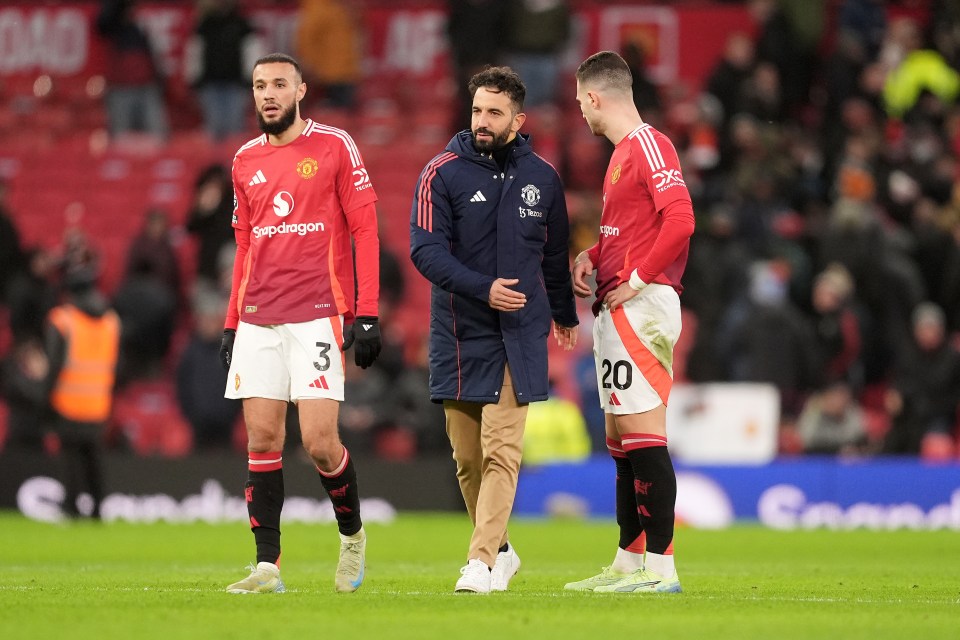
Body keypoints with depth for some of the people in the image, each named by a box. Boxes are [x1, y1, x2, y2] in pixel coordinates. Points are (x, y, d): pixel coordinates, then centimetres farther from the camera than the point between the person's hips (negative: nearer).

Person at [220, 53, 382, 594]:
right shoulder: (246, 160, 14)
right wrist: (232, 322, 15)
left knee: (319, 441, -10)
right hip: (257, 321, 5)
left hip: (318, 315, -5)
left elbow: (365, 229, -1)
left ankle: (352, 534, 16)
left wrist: (367, 314, -8)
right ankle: (267, 566, 0)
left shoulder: (334, 147, 0)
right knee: (262, 439, -1)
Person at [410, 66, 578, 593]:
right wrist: (482, 288, -22)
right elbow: (425, 249, -11)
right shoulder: (443, 173, -2)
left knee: (501, 451, -11)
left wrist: (564, 314, 33)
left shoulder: (541, 178, 7)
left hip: (520, 334, 0)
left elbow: (554, 251, 21)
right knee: (467, 457, 4)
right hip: (459, 335, 0)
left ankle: (481, 562, -15)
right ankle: (500, 551, 22)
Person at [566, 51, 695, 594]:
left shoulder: (649, 145, -11)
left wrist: (637, 280, -17)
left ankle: (661, 566, -12)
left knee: (643, 436, -12)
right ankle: (628, 563, 18)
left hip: (640, 306, -11)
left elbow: (680, 219, -22)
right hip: (617, 309, 11)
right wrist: (590, 257, 11)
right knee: (622, 439, 13)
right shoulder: (623, 151, 20)